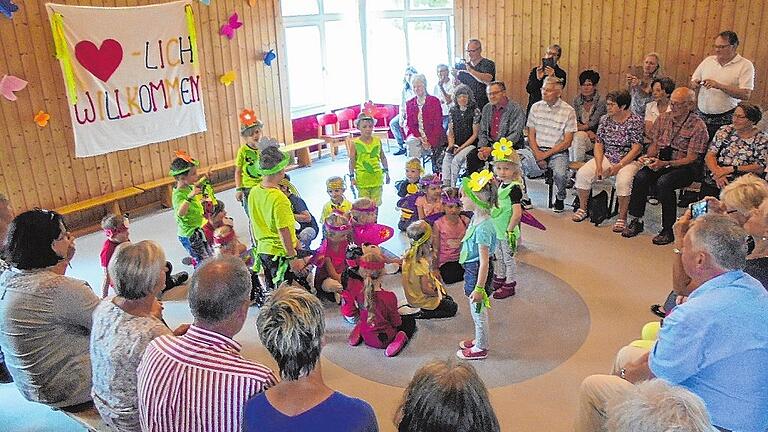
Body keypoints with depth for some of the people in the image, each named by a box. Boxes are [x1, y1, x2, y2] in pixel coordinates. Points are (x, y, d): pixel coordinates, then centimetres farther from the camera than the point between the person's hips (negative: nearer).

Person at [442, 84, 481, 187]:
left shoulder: (475, 111, -4)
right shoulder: (453, 111, 10)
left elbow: (475, 134, -5)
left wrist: (461, 147, -12)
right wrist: (451, 144, -4)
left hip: (470, 144, -4)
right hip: (456, 145, 4)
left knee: (456, 160, -29)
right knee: (446, 159, -25)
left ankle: (453, 186, -21)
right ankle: (445, 185, -25)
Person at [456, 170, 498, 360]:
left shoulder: (483, 228, -29)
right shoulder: (476, 217, 0)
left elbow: (484, 262, -26)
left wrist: (479, 288, -22)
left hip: (478, 271, -9)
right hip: (472, 268, 9)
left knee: (478, 311, 9)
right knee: (477, 311, 25)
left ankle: (480, 349, 28)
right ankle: (479, 339, 43)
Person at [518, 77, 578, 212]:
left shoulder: (568, 111, -3)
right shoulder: (536, 107, 8)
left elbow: (567, 142, -4)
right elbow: (531, 135, 8)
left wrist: (546, 154, -12)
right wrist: (537, 153, -9)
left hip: (557, 152, -2)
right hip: (537, 149, 3)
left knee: (560, 174, -33)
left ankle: (560, 198, 5)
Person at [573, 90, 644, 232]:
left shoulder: (636, 121, -8)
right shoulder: (605, 120, 6)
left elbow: (636, 148, -13)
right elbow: (599, 144, 6)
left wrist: (619, 165, -21)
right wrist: (599, 165, -9)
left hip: (628, 160, -5)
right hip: (606, 157, 5)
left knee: (623, 181, -35)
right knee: (582, 173, -17)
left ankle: (622, 217, -16)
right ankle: (582, 209, 1)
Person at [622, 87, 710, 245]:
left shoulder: (698, 126, -9)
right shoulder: (663, 118, 9)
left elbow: (691, 158, -12)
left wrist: (665, 164, -24)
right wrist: (648, 157, -6)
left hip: (685, 167, -5)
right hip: (661, 162, 5)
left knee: (663, 182, -34)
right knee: (640, 177, -25)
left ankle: (667, 230, -22)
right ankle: (636, 221, -12)